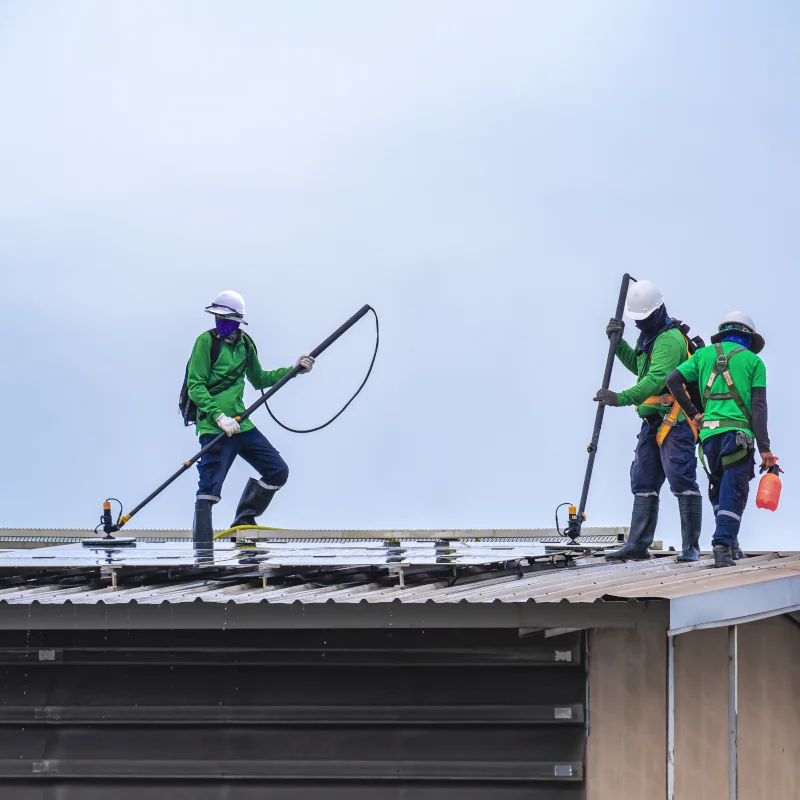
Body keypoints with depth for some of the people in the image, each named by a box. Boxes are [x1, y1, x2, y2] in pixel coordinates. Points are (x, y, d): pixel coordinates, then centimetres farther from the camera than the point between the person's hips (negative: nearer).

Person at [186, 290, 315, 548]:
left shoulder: (244, 344, 14)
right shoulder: (206, 341, -6)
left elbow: (259, 379, 29)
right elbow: (195, 386, -11)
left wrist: (294, 369, 22)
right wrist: (219, 417, -20)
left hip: (240, 425, 7)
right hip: (213, 427, -7)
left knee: (277, 471, 8)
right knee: (209, 488, -10)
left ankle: (244, 522, 22)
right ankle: (202, 549, -7)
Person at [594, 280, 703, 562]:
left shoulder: (670, 339, -16)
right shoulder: (650, 334, 17)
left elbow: (656, 378, -30)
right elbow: (639, 367, 34)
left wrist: (621, 398, -39)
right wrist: (618, 342, 19)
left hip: (676, 421, -10)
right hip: (653, 421, 10)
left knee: (681, 480, -11)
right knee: (643, 483, 8)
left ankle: (691, 547, -11)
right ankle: (637, 544, 11)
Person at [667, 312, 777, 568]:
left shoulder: (704, 355, 14)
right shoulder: (752, 360, 6)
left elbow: (673, 380, 3)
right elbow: (758, 406, -2)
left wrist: (693, 413, 10)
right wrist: (765, 448, -5)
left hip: (709, 433, 3)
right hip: (738, 433, -3)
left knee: (719, 491, 17)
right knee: (733, 494, -3)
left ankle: (730, 544, 16)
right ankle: (723, 545, -15)